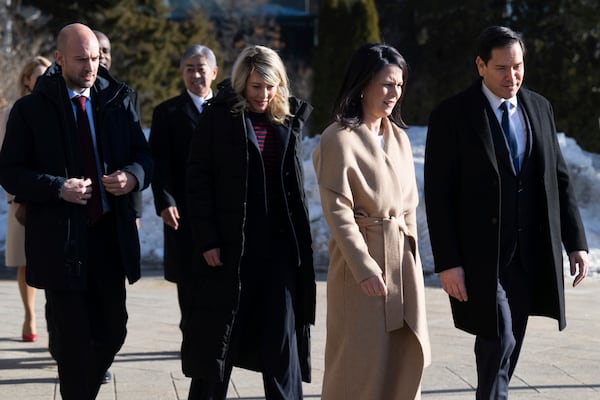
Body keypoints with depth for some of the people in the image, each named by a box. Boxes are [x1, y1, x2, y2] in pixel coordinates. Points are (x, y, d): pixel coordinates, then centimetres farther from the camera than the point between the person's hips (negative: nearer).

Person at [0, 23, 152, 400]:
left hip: (111, 234, 3)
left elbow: (144, 155, 11)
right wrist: (59, 188, -19)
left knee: (113, 332, 9)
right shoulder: (31, 109, -2)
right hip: (62, 239, -3)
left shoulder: (118, 101, 7)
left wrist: (133, 175, -12)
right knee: (73, 341, 2)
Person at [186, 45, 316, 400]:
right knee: (219, 333, 6)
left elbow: (295, 184, 13)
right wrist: (207, 240, -12)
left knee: (282, 335, 2)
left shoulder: (290, 119, 8)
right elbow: (199, 180, -5)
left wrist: (300, 241, 6)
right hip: (230, 243, -3)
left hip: (279, 243, 3)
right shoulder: (218, 117, -3)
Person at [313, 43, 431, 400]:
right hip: (361, 258, -6)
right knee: (361, 358, -1)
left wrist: (411, 254, 13)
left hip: (403, 258, 7)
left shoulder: (399, 136, 10)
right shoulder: (339, 139, -11)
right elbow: (338, 213, -15)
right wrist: (365, 268, -20)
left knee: (406, 357, 7)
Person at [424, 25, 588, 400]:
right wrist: (447, 262, -13)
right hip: (481, 256, -5)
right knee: (499, 342, -12)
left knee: (509, 347, 12)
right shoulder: (452, 115, -8)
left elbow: (560, 179, 11)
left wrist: (577, 242, 5)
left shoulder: (539, 108, 8)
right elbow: (438, 194, -9)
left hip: (531, 254, 5)